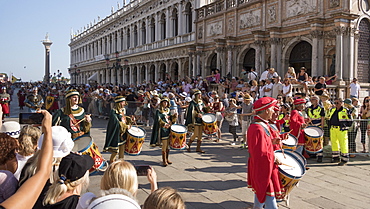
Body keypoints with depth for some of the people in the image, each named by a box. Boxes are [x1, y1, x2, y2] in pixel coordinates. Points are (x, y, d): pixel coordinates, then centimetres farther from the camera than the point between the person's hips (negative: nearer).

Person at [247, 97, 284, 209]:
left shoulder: (264, 125, 8)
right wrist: (275, 159, -16)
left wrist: (271, 141, 6)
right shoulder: (258, 129, -25)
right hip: (262, 172, -10)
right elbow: (261, 155, -28)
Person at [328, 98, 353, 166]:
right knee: (334, 143, 11)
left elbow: (350, 121, 0)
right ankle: (336, 158, 23)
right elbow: (329, 118, 23)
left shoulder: (346, 111, -3)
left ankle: (344, 159, 2)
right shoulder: (332, 110, 13)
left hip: (341, 130, -6)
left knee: (343, 144, -5)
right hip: (333, 129, 6)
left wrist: (345, 127, -3)